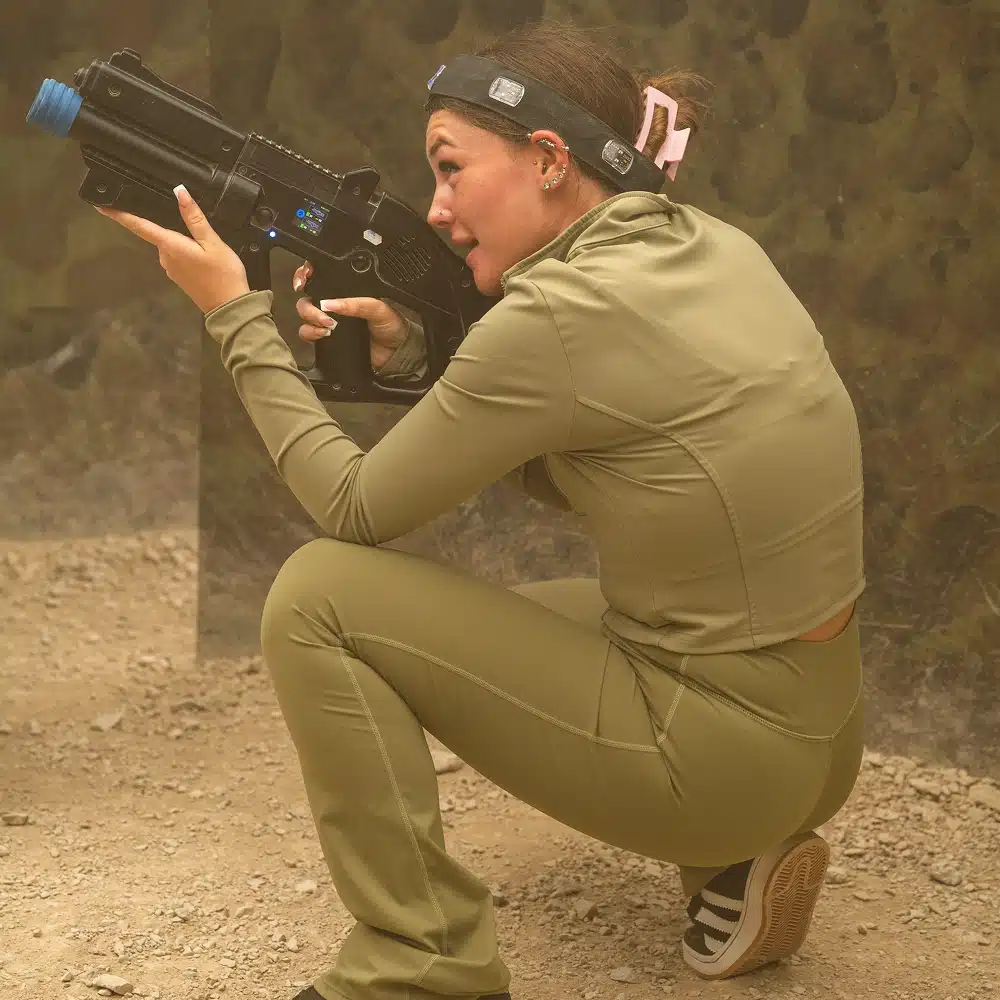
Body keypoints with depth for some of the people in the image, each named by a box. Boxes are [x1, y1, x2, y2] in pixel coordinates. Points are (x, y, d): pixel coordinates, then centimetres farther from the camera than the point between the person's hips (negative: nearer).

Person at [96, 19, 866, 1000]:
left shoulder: (559, 311, -20)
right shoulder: (713, 246, 5)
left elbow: (355, 512, -9)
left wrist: (235, 315, -2)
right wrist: (411, 358, 4)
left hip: (727, 752, -9)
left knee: (318, 599, -8)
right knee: (488, 621, 31)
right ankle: (731, 864, 17)